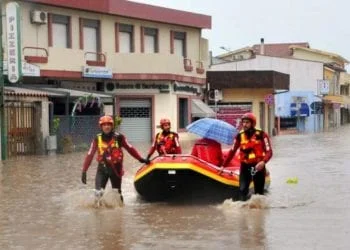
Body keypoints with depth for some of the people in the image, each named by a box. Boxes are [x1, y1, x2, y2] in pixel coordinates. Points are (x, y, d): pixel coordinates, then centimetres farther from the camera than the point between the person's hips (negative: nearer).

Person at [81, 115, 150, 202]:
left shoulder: (119, 137, -8)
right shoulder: (97, 139, -5)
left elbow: (130, 148, 1)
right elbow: (90, 155, -3)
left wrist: (140, 159, -2)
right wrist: (84, 171, -6)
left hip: (116, 168, 0)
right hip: (102, 168, 0)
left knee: (117, 193, 12)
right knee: (98, 193, -13)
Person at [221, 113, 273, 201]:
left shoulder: (261, 135, -7)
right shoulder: (240, 136, 3)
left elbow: (269, 151, -9)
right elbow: (232, 151, 12)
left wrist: (263, 162, -29)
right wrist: (224, 165, 15)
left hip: (258, 166, -2)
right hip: (245, 166, 2)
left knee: (259, 192, 6)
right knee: (242, 189, -13)